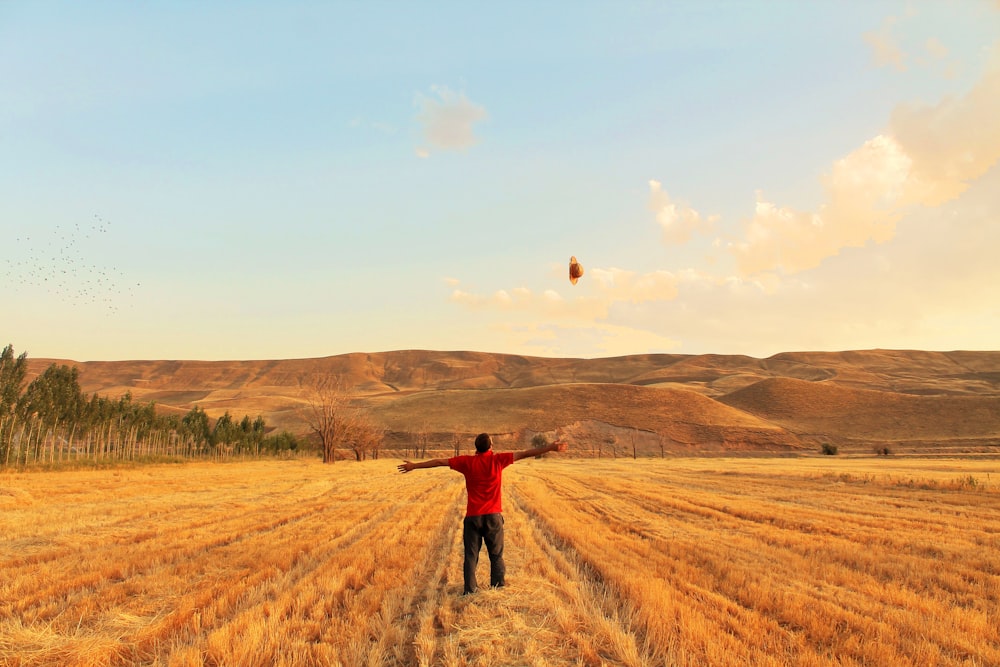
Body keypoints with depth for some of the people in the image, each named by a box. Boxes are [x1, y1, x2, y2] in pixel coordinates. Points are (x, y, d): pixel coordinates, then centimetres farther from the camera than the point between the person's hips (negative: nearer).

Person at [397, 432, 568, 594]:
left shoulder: (467, 462, 0)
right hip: (493, 516, -1)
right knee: (496, 556, 8)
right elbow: (525, 453, -2)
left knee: (471, 556, 6)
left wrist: (414, 466, 14)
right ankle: (498, 590, 7)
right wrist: (552, 448, 2)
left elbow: (439, 462, 5)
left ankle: (470, 591, 4)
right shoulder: (498, 460, -3)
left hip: (472, 517, 1)